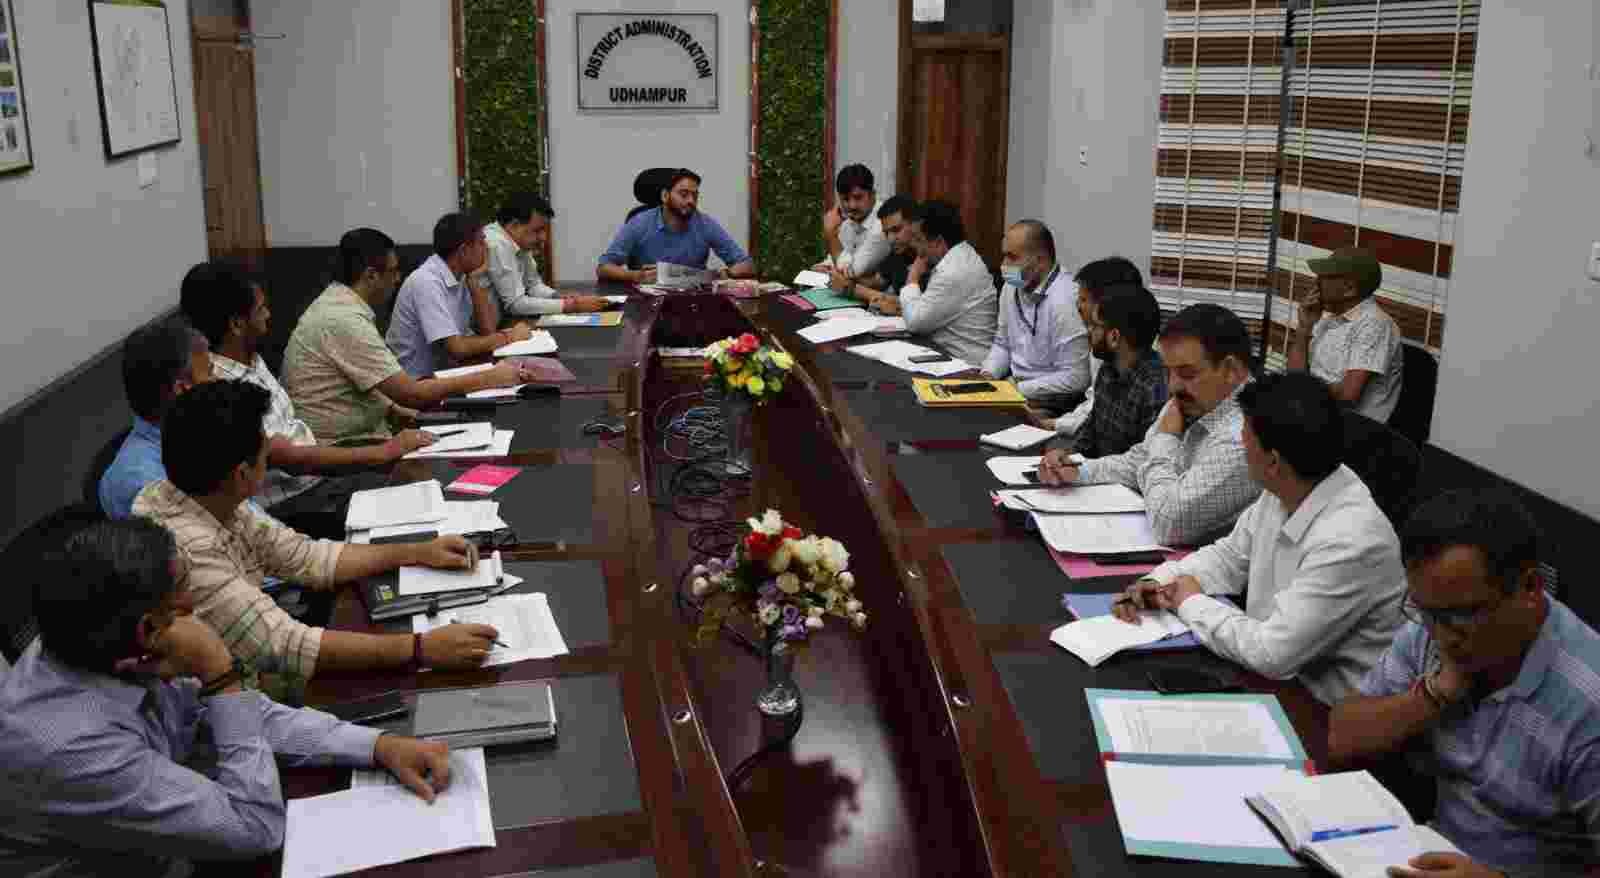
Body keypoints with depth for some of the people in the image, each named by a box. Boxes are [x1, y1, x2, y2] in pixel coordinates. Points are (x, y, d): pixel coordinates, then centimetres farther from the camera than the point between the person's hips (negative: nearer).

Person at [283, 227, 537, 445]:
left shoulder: (338, 304, 8)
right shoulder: (345, 320, -22)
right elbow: (410, 393, -23)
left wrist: (396, 411, 0)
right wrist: (490, 378, -17)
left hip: (352, 433, 9)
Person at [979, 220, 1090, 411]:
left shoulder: (1064, 301, -22)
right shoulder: (1011, 288, 4)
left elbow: (1075, 378, -23)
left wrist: (1018, 389, -20)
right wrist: (988, 375, 0)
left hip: (1050, 406, -8)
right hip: (1014, 387, 8)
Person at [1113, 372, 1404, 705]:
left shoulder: (1349, 542, -31)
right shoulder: (1286, 491, -5)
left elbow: (1271, 654, -28)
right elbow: (1230, 556, 12)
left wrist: (1191, 603, -14)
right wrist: (1158, 583, -5)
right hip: (1270, 678, 7)